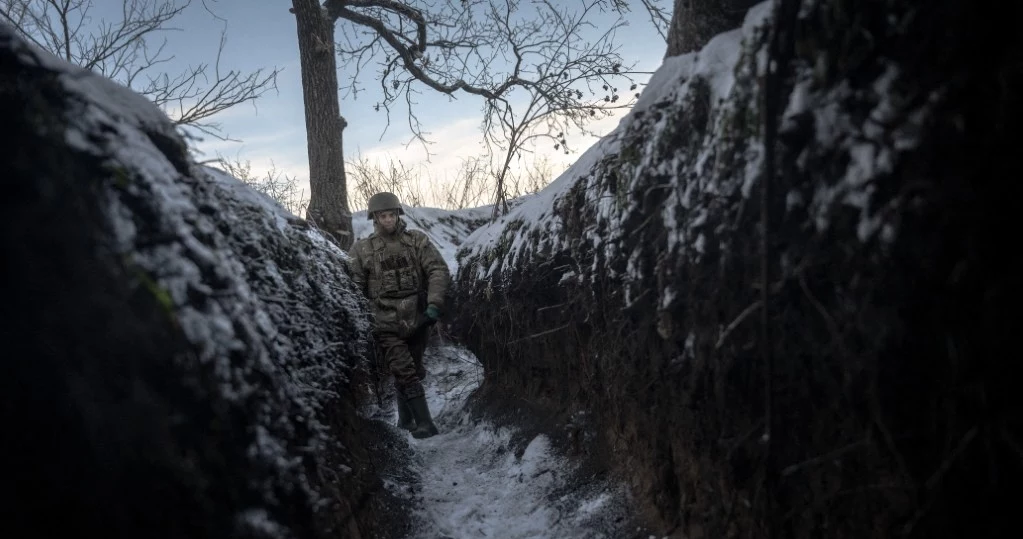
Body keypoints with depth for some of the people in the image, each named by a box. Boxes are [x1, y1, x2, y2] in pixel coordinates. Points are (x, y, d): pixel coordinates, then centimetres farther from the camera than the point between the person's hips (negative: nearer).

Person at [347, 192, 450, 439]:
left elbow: (439, 270, -5)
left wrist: (434, 304, -17)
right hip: (386, 324, -2)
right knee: (406, 374, -9)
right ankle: (424, 423, -5)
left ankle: (406, 420, 30)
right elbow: (353, 287, 2)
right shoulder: (362, 249, 0)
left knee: (412, 371, 14)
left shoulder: (418, 241, 2)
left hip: (417, 319, 2)